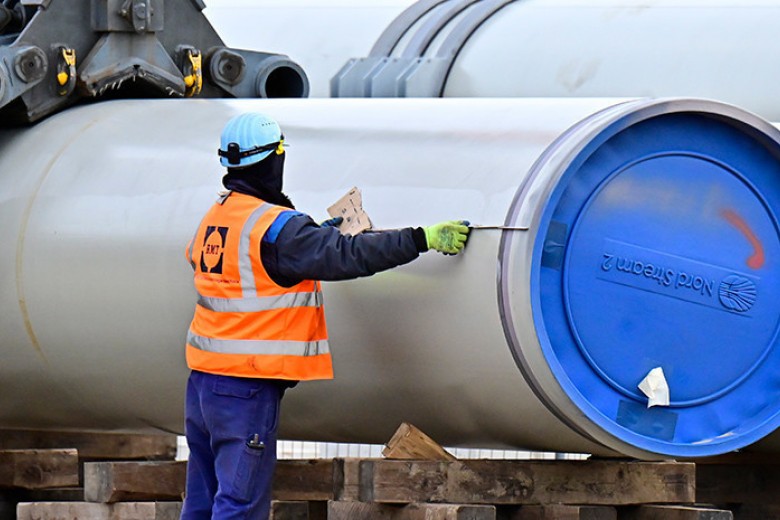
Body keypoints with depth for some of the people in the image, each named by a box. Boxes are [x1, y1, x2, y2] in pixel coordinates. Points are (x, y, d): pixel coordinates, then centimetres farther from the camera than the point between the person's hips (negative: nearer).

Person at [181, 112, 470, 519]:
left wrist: (314, 231, 22)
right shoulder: (277, 227, -15)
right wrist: (423, 239, -16)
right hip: (246, 389, -9)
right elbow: (348, 256, -20)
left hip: (203, 379, 9)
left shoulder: (213, 218, 11)